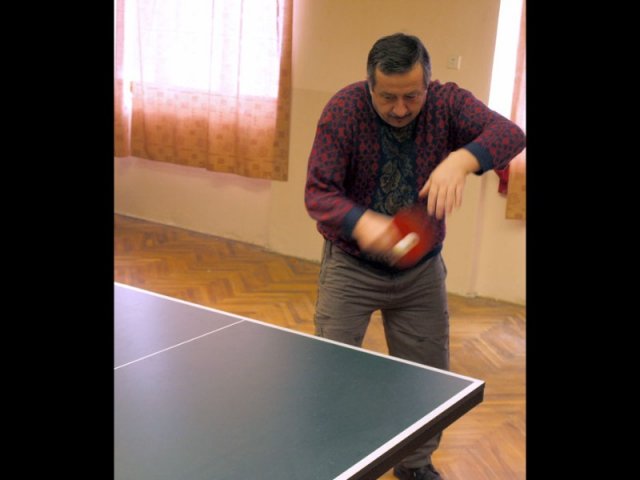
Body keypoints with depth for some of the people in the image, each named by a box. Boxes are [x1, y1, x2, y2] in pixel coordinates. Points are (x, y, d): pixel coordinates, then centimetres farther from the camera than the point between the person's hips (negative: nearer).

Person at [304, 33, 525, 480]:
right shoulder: (344, 110, -20)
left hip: (422, 270, 2)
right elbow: (318, 192, -24)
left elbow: (509, 133, -29)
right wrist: (360, 223, -45)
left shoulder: (448, 102, -15)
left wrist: (462, 160, -50)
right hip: (352, 264, -2)